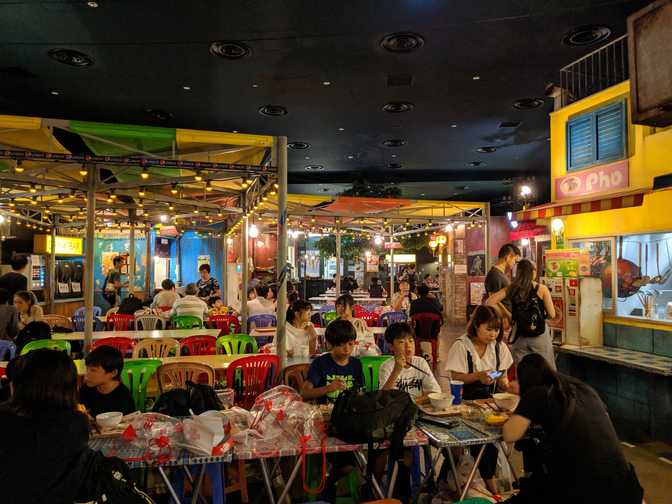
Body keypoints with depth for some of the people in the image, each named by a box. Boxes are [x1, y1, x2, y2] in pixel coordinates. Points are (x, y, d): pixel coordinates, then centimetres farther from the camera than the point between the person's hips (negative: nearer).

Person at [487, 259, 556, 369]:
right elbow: (552, 314, -7)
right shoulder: (542, 289, -8)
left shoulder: (511, 289, -1)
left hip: (519, 335, 3)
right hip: (539, 335, -3)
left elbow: (490, 302, -5)